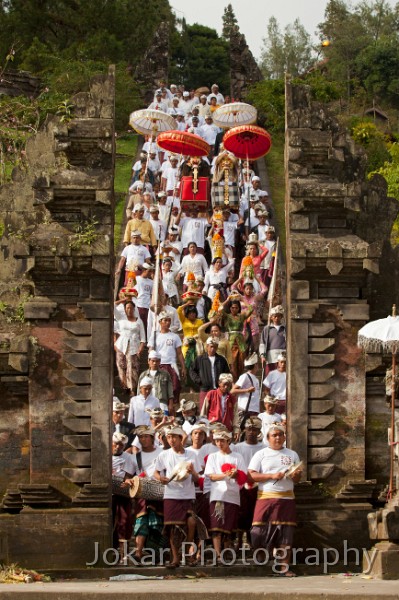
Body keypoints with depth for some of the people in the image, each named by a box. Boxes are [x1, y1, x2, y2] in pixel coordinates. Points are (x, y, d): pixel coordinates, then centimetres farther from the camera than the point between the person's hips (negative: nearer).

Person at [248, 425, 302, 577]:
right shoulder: (261, 454, 7)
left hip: (286, 498, 2)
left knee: (285, 535, -2)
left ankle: (284, 567, 0)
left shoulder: (292, 455, 16)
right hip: (266, 497, -2)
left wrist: (296, 476, -7)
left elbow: (297, 479, 18)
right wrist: (272, 476, -14)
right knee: (261, 531, -9)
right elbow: (251, 475, -3)